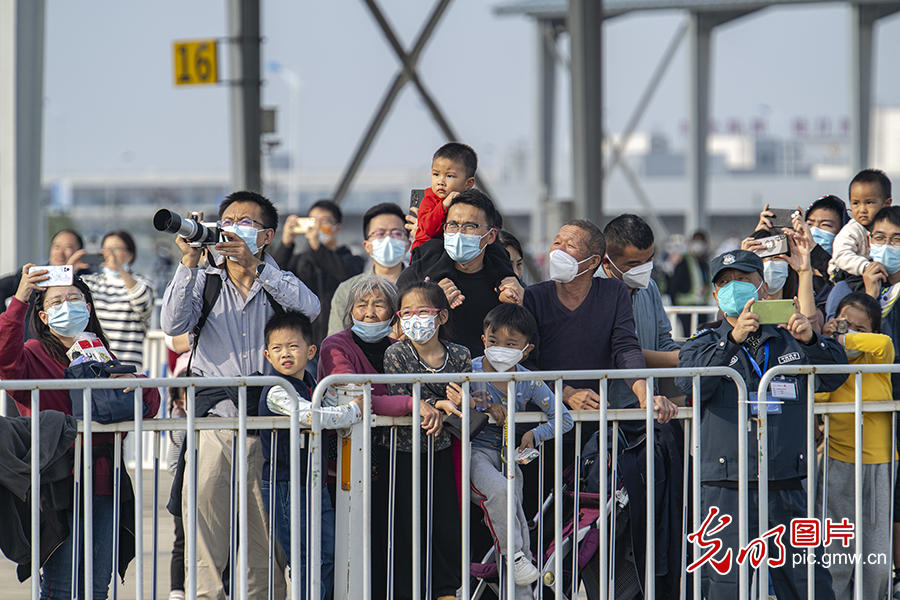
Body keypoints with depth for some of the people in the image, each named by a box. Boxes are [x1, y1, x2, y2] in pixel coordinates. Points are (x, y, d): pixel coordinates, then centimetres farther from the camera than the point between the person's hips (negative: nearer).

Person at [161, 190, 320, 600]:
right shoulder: (203, 283, 15)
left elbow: (310, 308, -10)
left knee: (265, 528, -3)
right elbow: (174, 324, -4)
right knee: (205, 515, -9)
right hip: (214, 418, 0)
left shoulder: (279, 283, 13)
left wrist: (253, 266, -17)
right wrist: (189, 262, -11)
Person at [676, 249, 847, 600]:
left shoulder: (789, 342, 15)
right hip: (726, 491, -1)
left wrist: (811, 340, -13)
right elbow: (690, 383, -10)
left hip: (786, 490, 2)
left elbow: (835, 377, 5)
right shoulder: (704, 345, 11)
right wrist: (733, 339, -22)